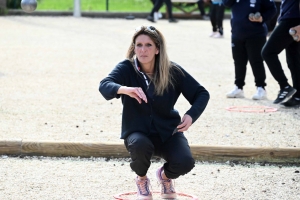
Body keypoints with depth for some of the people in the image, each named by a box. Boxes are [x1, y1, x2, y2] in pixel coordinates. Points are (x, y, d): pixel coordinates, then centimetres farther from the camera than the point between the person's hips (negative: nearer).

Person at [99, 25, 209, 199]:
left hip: (168, 131, 1)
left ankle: (165, 175, 15)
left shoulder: (173, 71, -10)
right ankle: (142, 179, 0)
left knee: (185, 163, -26)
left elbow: (202, 94, -3)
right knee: (140, 145, -37)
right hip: (137, 131, -1)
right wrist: (125, 89, -52)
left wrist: (191, 115, -23)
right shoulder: (126, 68, -13)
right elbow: (105, 86, -31)